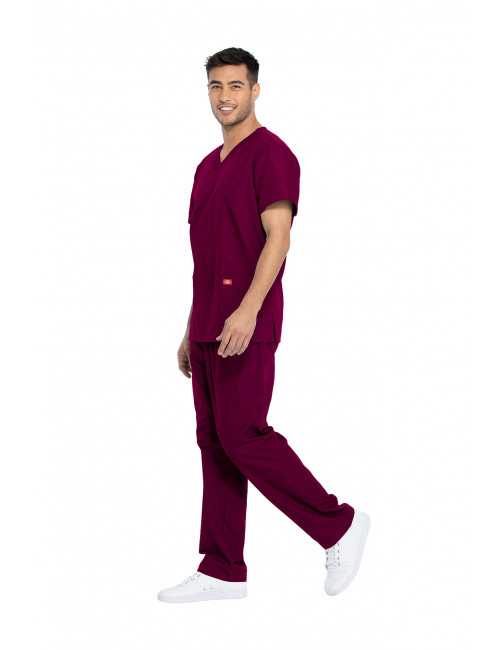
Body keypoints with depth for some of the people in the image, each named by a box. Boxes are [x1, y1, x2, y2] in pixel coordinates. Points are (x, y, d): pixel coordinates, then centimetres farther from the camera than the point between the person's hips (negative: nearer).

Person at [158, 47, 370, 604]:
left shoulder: (270, 153, -7)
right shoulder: (208, 166, 19)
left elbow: (277, 238, -17)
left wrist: (248, 309, -28)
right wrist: (191, 332, 20)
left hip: (246, 326, -9)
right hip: (209, 329, 9)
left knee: (242, 437, -11)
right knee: (214, 443, 7)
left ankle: (339, 524, 3)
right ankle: (222, 570, 12)